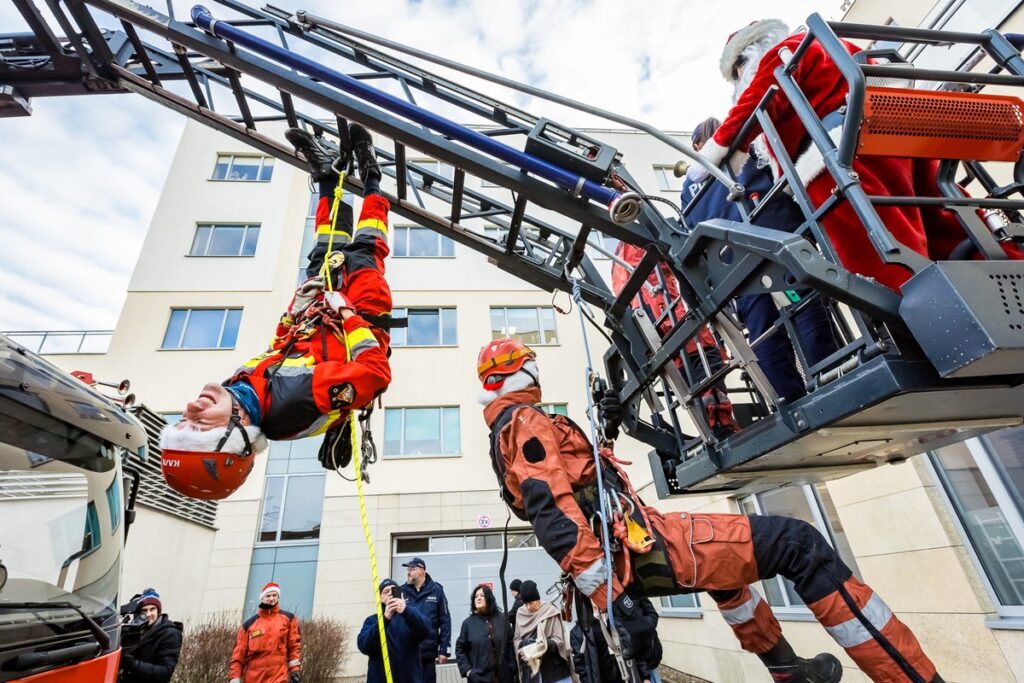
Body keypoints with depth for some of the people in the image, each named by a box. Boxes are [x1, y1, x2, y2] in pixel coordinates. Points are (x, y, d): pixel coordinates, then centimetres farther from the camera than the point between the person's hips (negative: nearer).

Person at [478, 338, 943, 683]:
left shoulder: (504, 434, 19)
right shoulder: (524, 421, -12)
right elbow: (553, 516, -23)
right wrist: (613, 601, -25)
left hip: (620, 557, 11)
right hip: (634, 546, -11)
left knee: (727, 555, 34)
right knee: (799, 544, -6)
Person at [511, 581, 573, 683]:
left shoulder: (551, 612, -10)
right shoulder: (521, 614, 1)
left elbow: (558, 639, -10)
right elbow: (517, 639, 6)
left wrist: (544, 646, -26)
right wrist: (522, 648, -14)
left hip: (553, 668, -3)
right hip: (530, 668, 3)